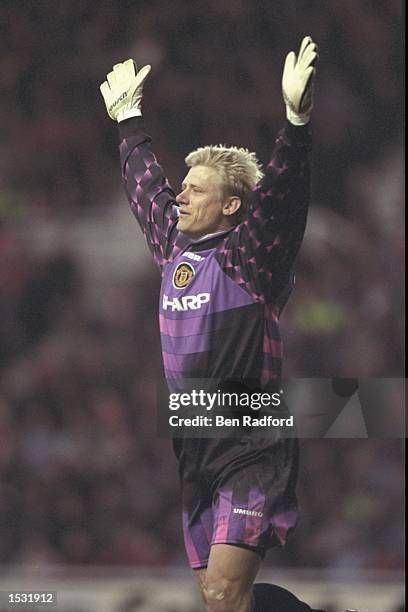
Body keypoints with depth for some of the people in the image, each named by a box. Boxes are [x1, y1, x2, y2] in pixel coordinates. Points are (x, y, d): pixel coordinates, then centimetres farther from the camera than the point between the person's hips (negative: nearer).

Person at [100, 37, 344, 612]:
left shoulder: (249, 256, -8)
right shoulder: (174, 246, 12)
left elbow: (280, 193, -24)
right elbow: (144, 183, 28)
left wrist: (297, 119, -37)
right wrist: (128, 117, 39)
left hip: (253, 451, -8)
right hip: (196, 454, 8)